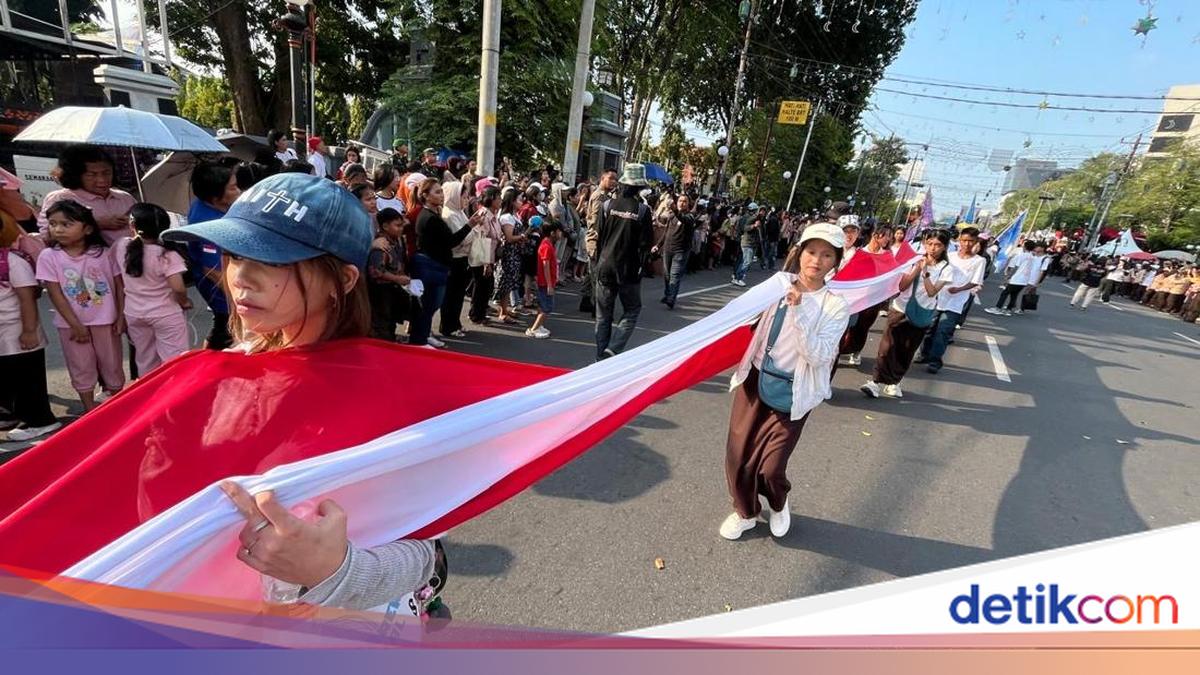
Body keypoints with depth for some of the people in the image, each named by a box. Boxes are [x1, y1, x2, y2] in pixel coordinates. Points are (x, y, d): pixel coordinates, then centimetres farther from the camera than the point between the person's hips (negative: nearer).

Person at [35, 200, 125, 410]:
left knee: (112, 365, 12)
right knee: (81, 368, 11)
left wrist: (121, 317, -6)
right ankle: (90, 410, 23)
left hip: (105, 321, 0)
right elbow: (56, 295, -8)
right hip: (71, 323, 0)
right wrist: (76, 325, -10)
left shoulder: (103, 252, -7)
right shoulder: (49, 256, -8)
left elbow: (119, 286, -2)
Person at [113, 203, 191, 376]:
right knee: (174, 359, 3)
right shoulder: (167, 255, -20)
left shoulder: (121, 247, -6)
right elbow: (178, 288, -25)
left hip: (134, 313, 5)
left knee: (145, 359, 20)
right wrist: (184, 302, -6)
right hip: (166, 314, -5)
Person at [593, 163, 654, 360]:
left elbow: (599, 236, -1)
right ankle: (613, 349, -3)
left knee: (603, 314, 12)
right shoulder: (642, 210, -9)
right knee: (632, 311, 12)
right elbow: (646, 243, -9)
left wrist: (599, 261, 11)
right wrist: (640, 263, 8)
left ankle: (601, 355, 18)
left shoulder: (608, 204, -4)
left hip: (605, 266, 3)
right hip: (629, 269, -2)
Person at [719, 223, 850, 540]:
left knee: (770, 466, 1)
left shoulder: (837, 304, -8)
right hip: (756, 378, 3)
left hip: (792, 392, -3)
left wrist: (799, 310, -27)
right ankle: (745, 512, 35)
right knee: (738, 454, 7)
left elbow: (817, 356, -20)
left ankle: (778, 505, 38)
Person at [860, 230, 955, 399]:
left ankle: (893, 382, 19)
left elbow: (931, 291, -15)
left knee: (906, 351, 7)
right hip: (900, 309, 0)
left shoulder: (946, 268, -3)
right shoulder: (914, 260, -1)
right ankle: (876, 381, -3)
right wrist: (918, 268, -16)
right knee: (888, 346, -6)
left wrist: (925, 271, -18)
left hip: (921, 315, 0)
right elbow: (902, 286, -8)